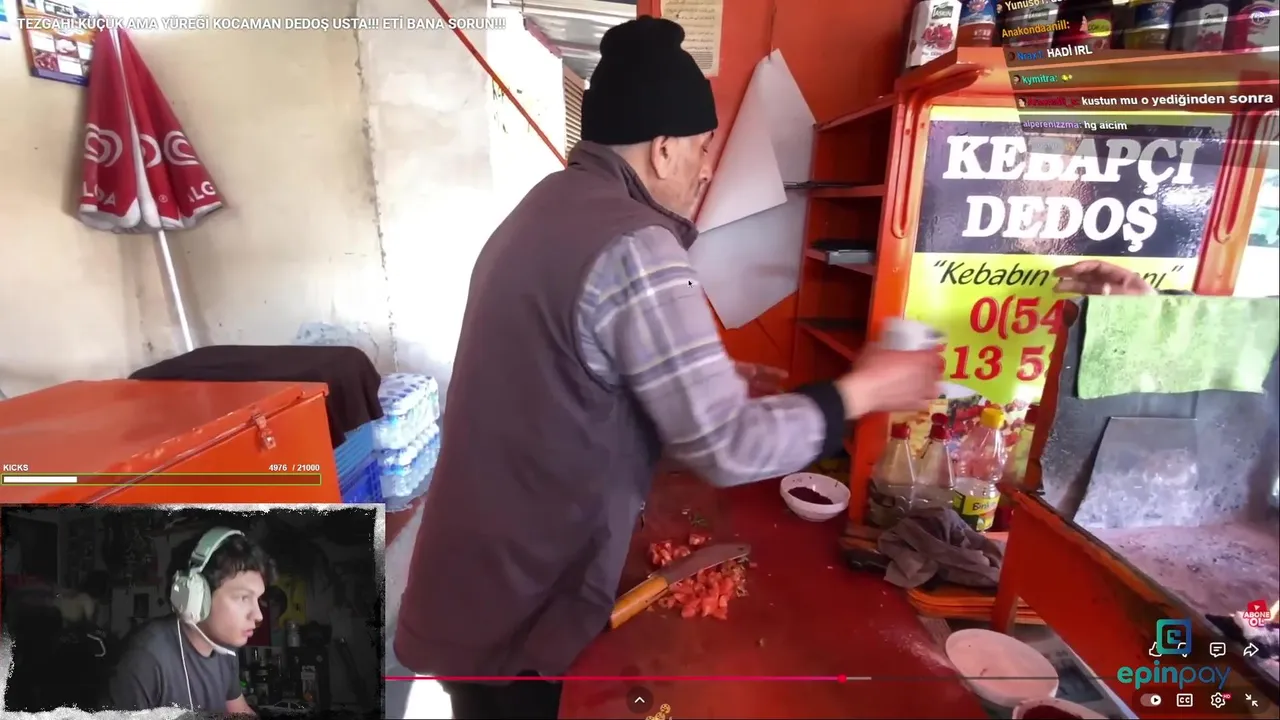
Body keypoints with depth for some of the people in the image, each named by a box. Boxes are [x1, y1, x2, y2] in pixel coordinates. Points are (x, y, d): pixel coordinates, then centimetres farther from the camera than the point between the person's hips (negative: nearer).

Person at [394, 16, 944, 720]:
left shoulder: (545, 207, 6)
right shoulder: (632, 245, -25)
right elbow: (728, 448, -23)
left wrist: (716, 380, 13)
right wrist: (862, 390, -8)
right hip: (525, 604, -8)